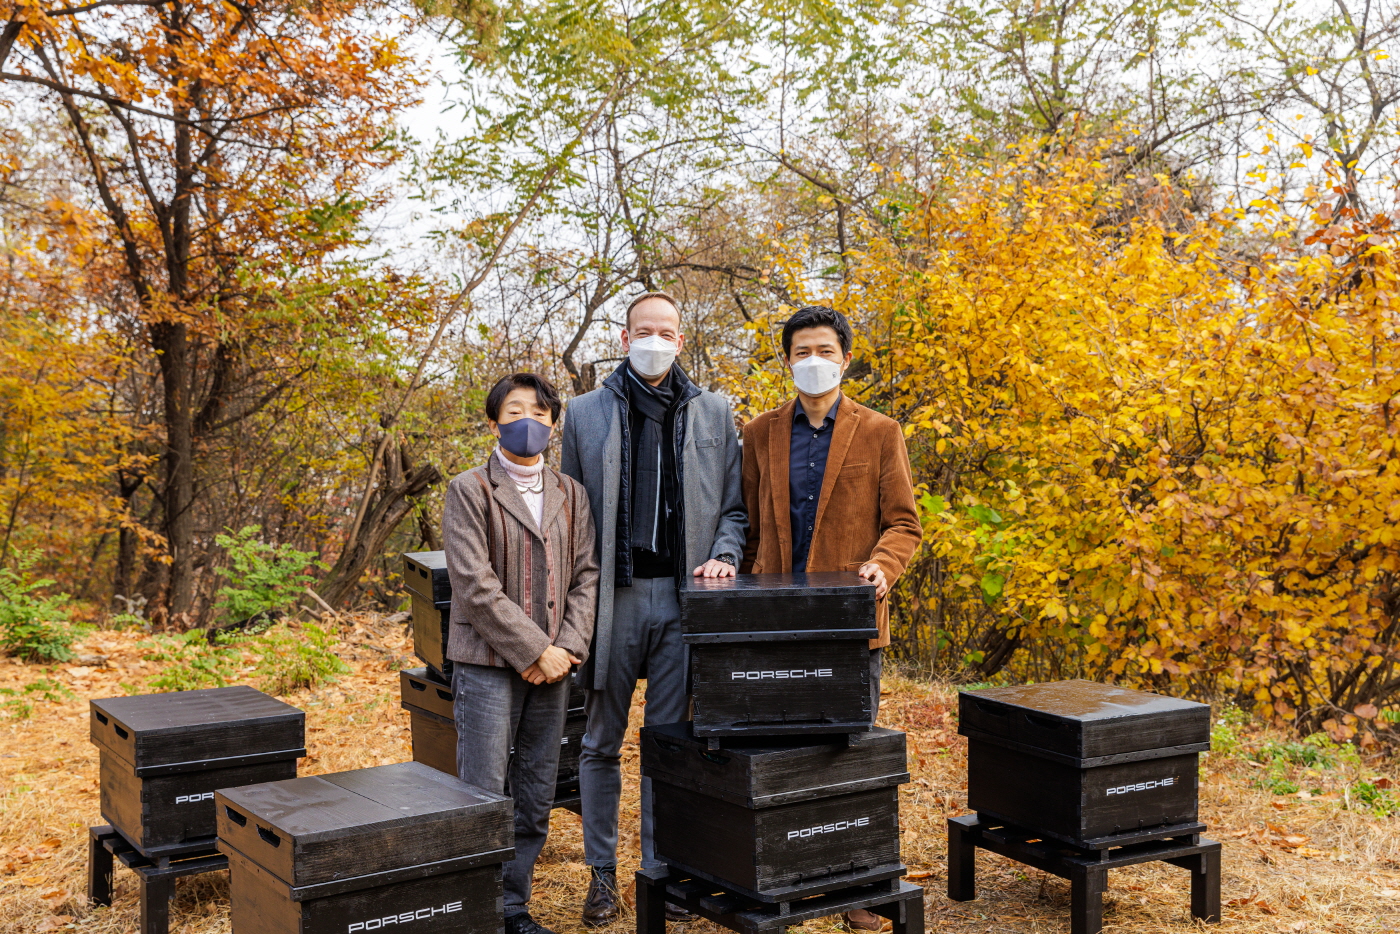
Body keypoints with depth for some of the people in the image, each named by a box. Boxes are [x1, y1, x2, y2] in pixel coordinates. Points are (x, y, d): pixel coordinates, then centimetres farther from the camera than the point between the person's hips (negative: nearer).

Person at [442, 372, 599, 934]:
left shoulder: (570, 494, 11)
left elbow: (585, 575, 8)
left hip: (553, 665, 5)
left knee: (536, 802, 11)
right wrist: (534, 651, -14)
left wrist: (568, 647, -6)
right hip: (488, 665, -5)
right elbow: (476, 587, -12)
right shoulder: (469, 491, -4)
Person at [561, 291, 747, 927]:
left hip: (681, 598, 1)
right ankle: (602, 871, 22)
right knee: (602, 743, 8)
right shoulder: (586, 413, 6)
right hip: (612, 596, 0)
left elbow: (733, 506, 12)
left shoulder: (713, 414, 9)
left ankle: (661, 869, 20)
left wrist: (722, 554, -8)